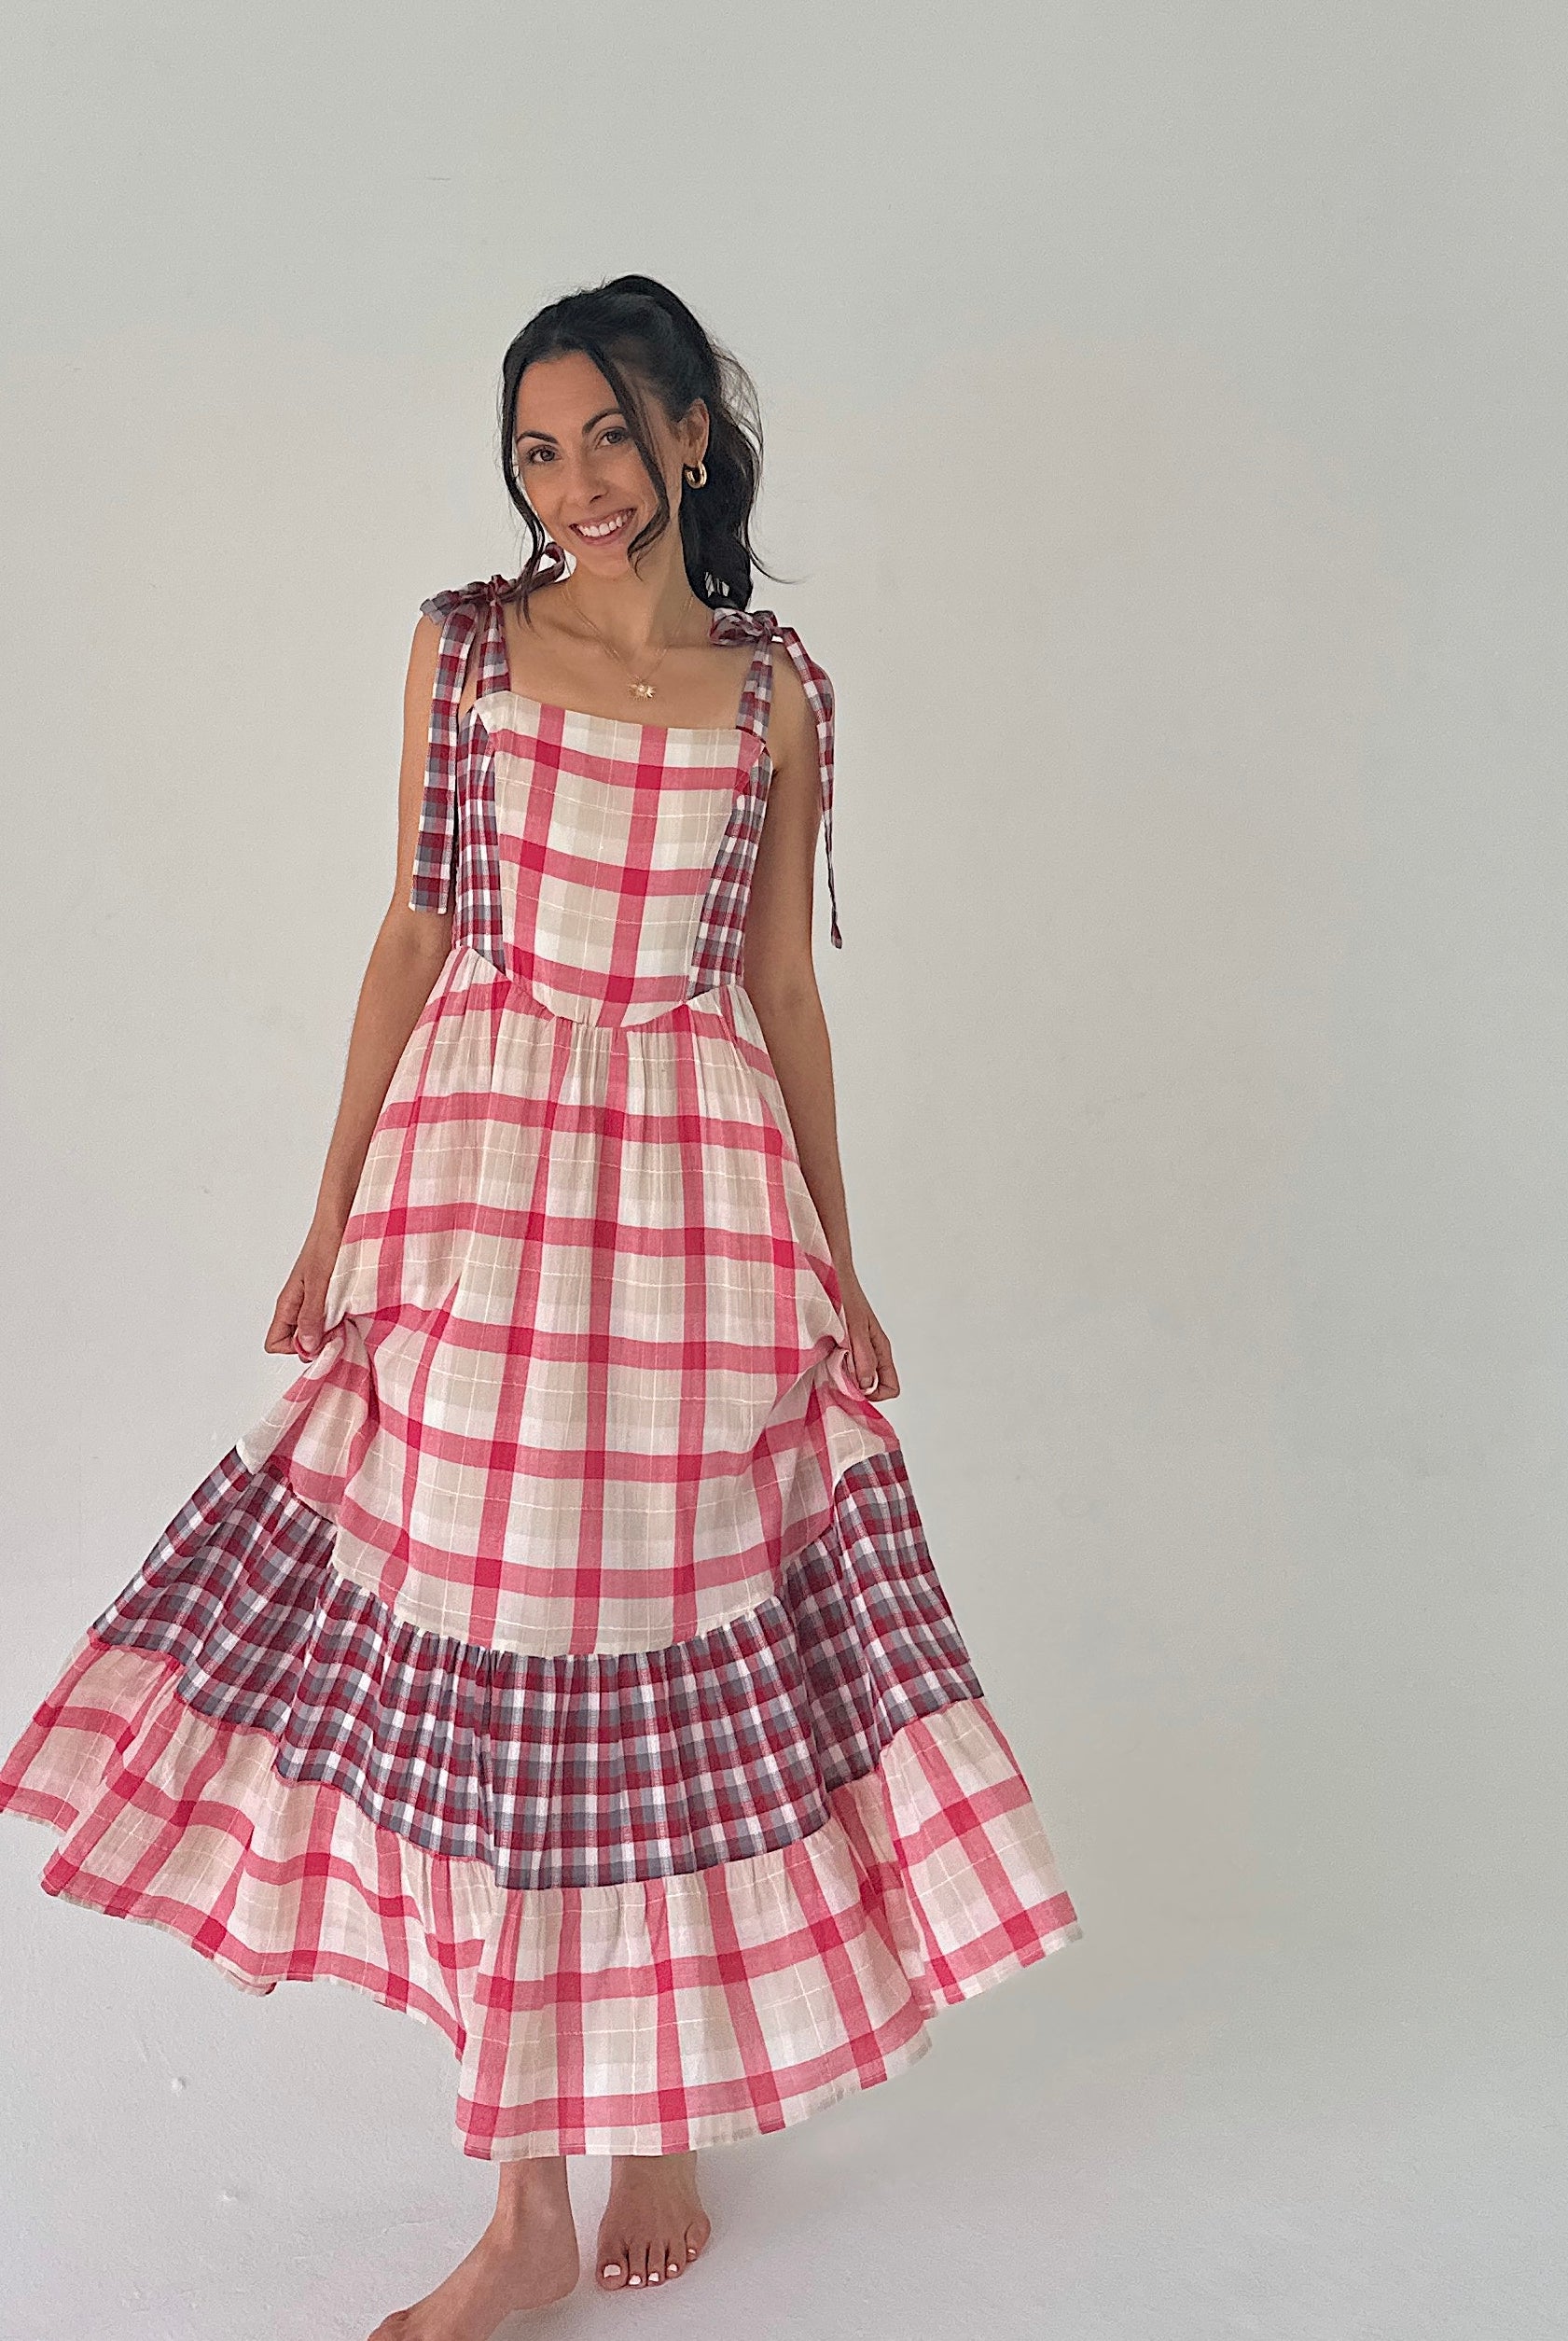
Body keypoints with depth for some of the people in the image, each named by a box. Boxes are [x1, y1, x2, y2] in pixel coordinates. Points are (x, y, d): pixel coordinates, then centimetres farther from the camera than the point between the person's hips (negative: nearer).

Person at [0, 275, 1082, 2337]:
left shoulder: (778, 691, 7)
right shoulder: (463, 645, 7)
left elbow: (787, 985, 10)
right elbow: (415, 932, 7)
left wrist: (839, 1260, 9)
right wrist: (335, 1214, 4)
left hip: (704, 1192, 0)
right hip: (479, 1176, 0)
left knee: (680, 1654, 3)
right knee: (478, 1663, 0)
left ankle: (665, 2126, 23)